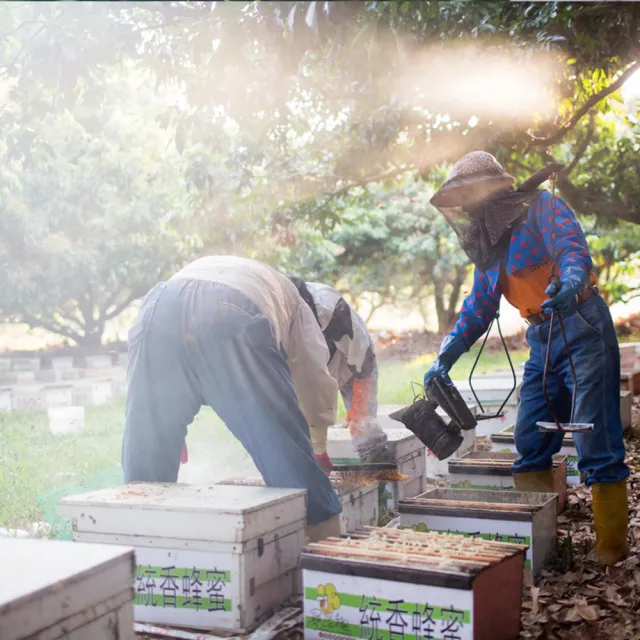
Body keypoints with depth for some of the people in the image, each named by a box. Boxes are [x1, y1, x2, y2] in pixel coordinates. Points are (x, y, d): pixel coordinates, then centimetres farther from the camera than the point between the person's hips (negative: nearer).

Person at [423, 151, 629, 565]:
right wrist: (446, 358, 11)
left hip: (582, 329, -8)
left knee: (596, 443, -8)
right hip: (543, 341, 8)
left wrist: (569, 282, -45)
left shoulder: (541, 208, -5)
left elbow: (573, 248, -22)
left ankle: (611, 546, 1)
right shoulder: (489, 244, 18)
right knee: (529, 446, 5)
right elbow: (479, 308, 20)